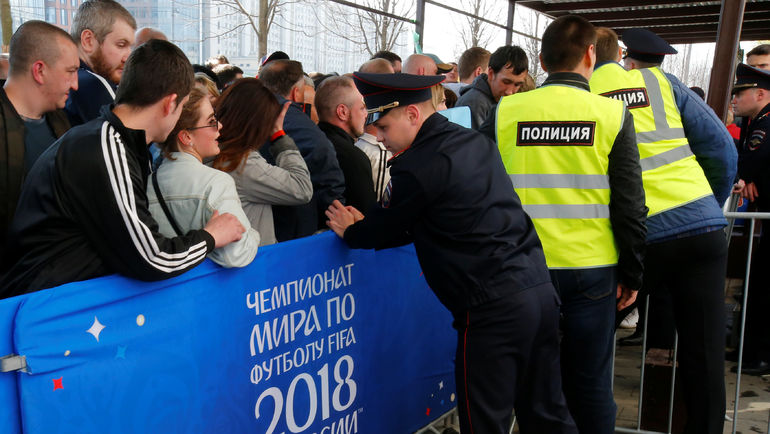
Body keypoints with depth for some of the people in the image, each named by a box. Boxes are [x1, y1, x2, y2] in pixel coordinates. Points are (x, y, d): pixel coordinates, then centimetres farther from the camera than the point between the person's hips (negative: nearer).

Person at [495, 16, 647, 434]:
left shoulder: (506, 112, -3)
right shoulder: (613, 114, -5)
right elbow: (630, 205, -4)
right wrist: (632, 273, 7)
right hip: (591, 270, -1)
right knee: (590, 382, 12)